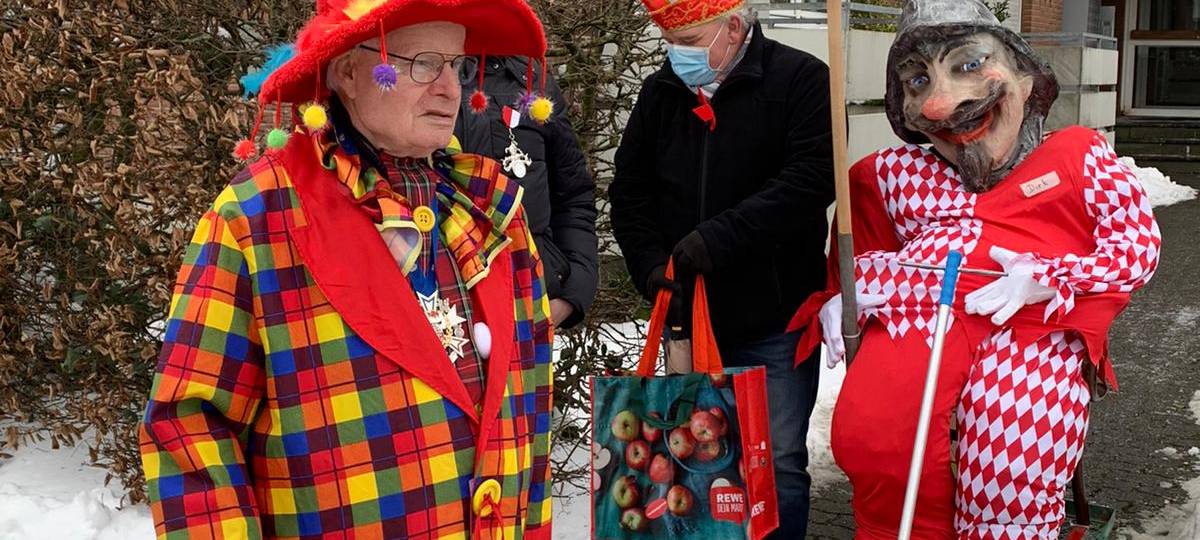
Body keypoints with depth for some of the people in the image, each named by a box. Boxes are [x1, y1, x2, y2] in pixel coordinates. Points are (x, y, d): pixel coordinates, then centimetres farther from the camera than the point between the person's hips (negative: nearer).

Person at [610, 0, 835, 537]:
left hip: (774, 318, -4)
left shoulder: (800, 79, -6)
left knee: (777, 463, 0)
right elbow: (629, 193, 12)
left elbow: (810, 179, -18)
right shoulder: (659, 92, 8)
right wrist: (651, 266, -3)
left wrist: (719, 237, -21)